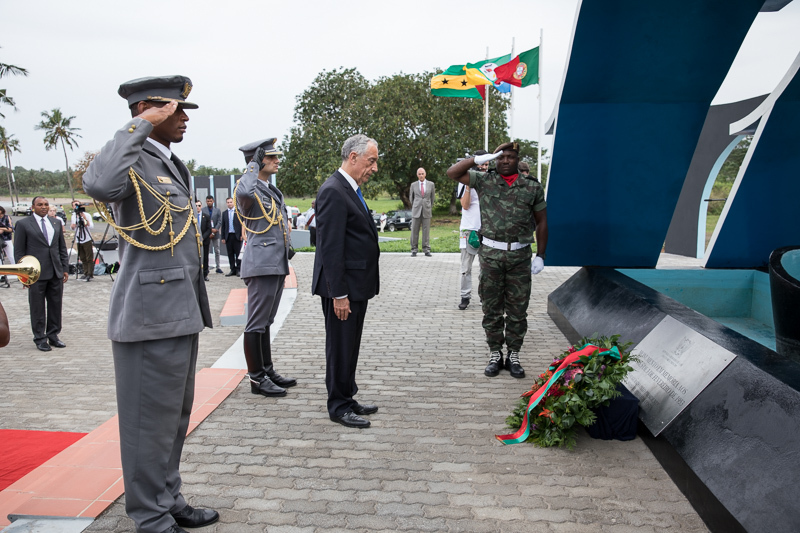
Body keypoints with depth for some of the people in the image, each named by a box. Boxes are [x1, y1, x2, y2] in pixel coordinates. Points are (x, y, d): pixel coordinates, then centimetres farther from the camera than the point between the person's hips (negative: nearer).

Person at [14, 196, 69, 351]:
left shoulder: (56, 223, 13)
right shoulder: (23, 224, 0)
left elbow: (62, 248, 17)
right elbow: (19, 252, -1)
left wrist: (65, 268, 10)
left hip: (56, 273, 4)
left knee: (56, 305, 8)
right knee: (38, 308, 3)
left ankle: (53, 335, 20)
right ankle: (40, 338, 13)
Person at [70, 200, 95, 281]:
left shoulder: (87, 215, -6)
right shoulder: (73, 216, 9)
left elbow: (92, 227, -17)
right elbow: (72, 229, 20)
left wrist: (85, 218, -25)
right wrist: (72, 226, -3)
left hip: (87, 240, -5)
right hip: (78, 240, 5)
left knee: (89, 258, -5)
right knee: (82, 259, 10)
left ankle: (90, 275, -3)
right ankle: (85, 273, 17)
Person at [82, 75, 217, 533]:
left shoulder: (174, 165, 18)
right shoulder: (135, 160, -12)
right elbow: (100, 185, -38)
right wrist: (142, 126, -25)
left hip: (180, 314, 10)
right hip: (151, 316, -9)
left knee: (175, 417, 19)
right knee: (152, 421, 2)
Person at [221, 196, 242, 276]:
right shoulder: (224, 213, 13)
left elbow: (242, 224, 0)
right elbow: (223, 226, 12)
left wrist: (241, 235, -8)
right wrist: (223, 237, 7)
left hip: (237, 235, -3)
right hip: (228, 236, 3)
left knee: (238, 253, -3)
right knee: (230, 254, 5)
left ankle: (239, 269, 3)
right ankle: (233, 270, 11)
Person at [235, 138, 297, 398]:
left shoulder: (272, 190, 18)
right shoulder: (250, 189, -12)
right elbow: (244, 193, -37)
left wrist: (287, 243, 20)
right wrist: (254, 165, -21)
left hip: (277, 264, 10)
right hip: (261, 265, -10)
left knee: (265, 322, 17)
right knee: (256, 324, -2)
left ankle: (267, 370, 26)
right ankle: (256, 378, 5)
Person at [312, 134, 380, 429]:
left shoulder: (352, 190, 14)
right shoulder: (333, 191, -18)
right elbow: (330, 247, -22)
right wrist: (338, 294, -22)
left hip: (357, 284, 10)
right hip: (343, 287, -10)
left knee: (350, 347, 18)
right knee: (340, 347, 3)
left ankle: (347, 399, 30)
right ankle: (338, 407, 16)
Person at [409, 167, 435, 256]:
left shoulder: (431, 184, 4)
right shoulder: (413, 185, 5)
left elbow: (433, 198, 14)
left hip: (426, 211, 0)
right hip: (416, 211, 0)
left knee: (426, 231, 0)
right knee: (414, 231, -1)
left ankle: (426, 250, 6)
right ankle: (414, 250, 5)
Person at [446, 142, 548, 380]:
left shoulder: (532, 187, 5)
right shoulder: (485, 181, 5)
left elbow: (542, 222, 8)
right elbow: (452, 173, 1)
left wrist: (540, 256, 2)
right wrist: (479, 159, -6)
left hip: (520, 256, 0)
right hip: (490, 255, 0)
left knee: (517, 310, 5)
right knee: (492, 309, 6)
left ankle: (513, 356, 18)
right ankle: (495, 355, 18)